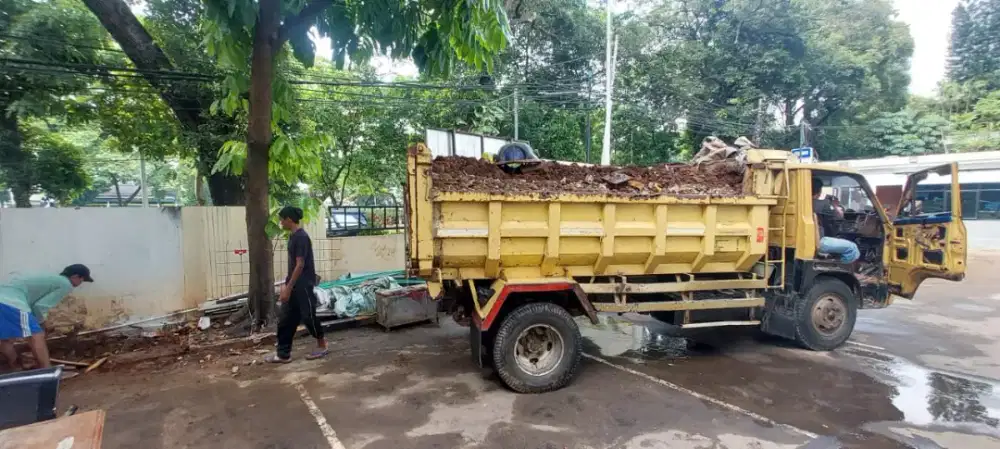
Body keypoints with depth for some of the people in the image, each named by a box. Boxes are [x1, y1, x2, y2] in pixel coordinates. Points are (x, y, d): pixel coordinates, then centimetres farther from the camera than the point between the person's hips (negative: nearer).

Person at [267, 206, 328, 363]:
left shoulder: (301, 237, -18)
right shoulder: (292, 236, 11)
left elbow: (300, 265, -21)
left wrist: (288, 288, -21)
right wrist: (286, 285, 18)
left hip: (303, 286, -10)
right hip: (293, 285, 10)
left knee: (308, 317, 2)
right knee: (285, 320, 9)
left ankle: (322, 346, 20)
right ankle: (283, 354, 16)